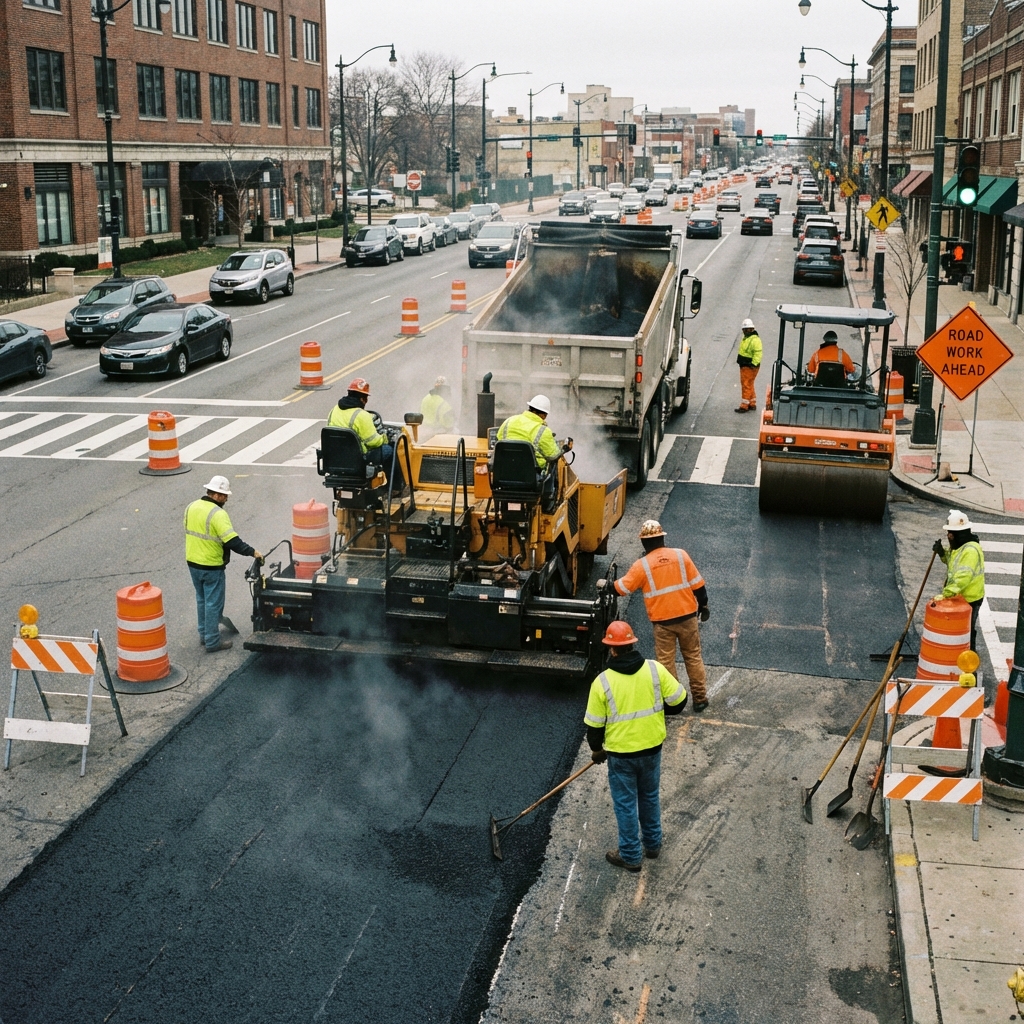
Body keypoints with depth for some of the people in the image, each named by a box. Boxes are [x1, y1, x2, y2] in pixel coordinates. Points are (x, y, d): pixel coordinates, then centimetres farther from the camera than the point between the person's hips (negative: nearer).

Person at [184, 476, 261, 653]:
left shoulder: (191, 507, 3)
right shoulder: (218, 514, -22)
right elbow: (232, 541, -28)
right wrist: (252, 552, -22)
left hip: (192, 563, 8)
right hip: (211, 567, -8)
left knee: (202, 600, 22)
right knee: (213, 604, 3)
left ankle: (204, 634, 33)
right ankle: (212, 642, 9)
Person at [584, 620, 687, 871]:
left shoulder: (602, 682, -17)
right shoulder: (655, 670, -13)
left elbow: (595, 724, -9)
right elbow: (679, 701, -5)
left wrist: (596, 750, 10)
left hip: (621, 753, -3)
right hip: (652, 747, 3)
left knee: (625, 803, 12)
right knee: (650, 796, 24)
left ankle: (631, 856, 25)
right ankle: (652, 843, 40)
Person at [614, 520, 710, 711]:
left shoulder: (642, 565, -9)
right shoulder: (680, 555, -3)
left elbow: (622, 588, -3)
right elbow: (697, 584, 0)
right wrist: (703, 605, 13)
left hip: (662, 621, -2)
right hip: (687, 616, 2)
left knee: (666, 662, 9)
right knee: (693, 657, 15)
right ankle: (700, 699, 20)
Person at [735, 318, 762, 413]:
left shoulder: (755, 340, -19)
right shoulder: (745, 338, 13)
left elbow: (758, 354, -26)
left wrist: (754, 364, -30)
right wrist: (740, 361, 23)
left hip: (750, 367, -11)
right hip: (744, 366, 11)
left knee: (746, 386, -6)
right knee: (749, 386, 18)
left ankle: (744, 406, -1)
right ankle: (752, 404, 27)